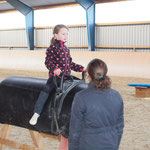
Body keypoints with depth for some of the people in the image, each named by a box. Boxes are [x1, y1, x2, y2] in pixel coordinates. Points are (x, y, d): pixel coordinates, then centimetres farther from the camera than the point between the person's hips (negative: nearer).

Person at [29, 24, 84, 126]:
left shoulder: (66, 48, 18)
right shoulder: (53, 48, -5)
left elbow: (70, 63, 26)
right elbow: (48, 61, -13)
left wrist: (80, 68, 20)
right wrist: (54, 69, -31)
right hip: (55, 75, -7)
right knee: (47, 89, -25)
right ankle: (36, 113, -23)